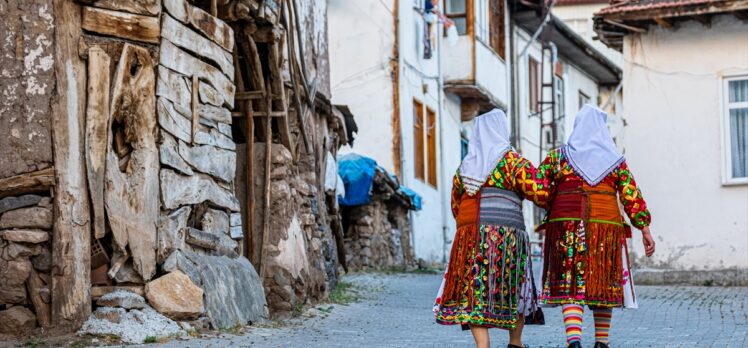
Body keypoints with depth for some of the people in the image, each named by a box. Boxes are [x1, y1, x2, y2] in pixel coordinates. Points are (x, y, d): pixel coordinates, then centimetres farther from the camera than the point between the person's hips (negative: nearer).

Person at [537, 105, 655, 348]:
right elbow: (632, 196, 3)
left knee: (571, 285, -4)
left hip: (566, 226, -1)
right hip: (606, 227, 1)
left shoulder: (558, 156, 7)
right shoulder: (615, 160, 9)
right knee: (602, 283, 13)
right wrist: (645, 229, 3)